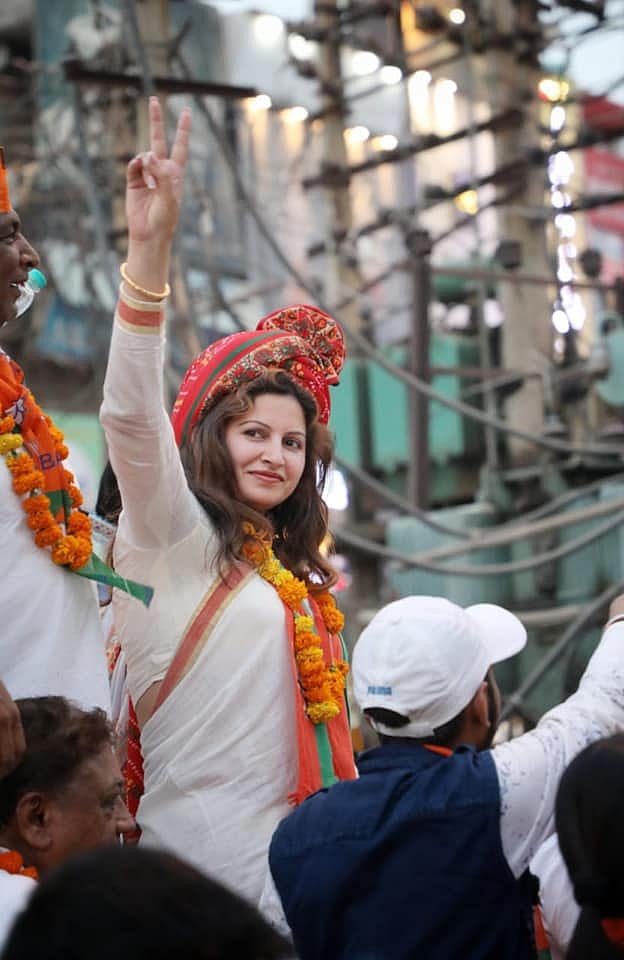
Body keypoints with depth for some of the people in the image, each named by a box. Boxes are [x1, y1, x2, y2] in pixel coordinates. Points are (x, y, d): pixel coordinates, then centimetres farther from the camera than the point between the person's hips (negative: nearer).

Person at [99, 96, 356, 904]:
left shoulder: (296, 575, 19)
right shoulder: (177, 534, -3)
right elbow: (130, 420, -20)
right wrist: (149, 253, -30)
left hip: (280, 838, 7)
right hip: (206, 842, -7)